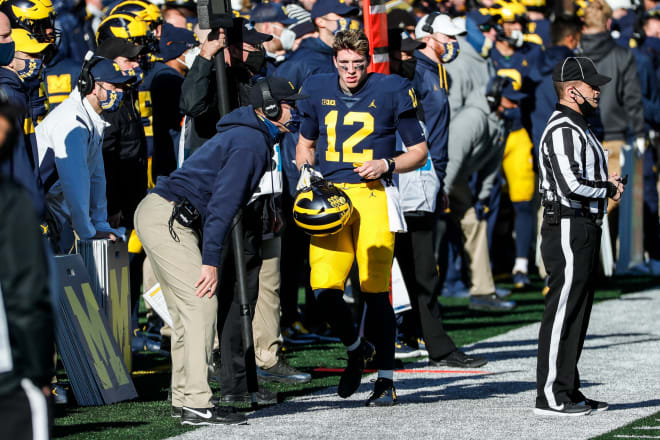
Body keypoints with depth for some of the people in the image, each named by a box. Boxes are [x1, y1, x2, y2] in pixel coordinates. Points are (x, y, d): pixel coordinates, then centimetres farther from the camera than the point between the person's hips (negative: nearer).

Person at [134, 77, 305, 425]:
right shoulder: (251, 142, -13)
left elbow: (225, 199, 25)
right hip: (167, 217, -11)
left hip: (157, 215, 11)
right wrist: (211, 260, -24)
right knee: (201, 302, -14)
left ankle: (183, 398, 16)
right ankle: (196, 405, -18)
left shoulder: (246, 136, 20)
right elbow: (222, 202, -21)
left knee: (188, 308, 13)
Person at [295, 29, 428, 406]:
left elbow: (419, 151, 8)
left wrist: (387, 165, -10)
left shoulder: (390, 92, 1)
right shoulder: (318, 91, 11)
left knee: (376, 293, -5)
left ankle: (386, 379, 4)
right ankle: (357, 350, 19)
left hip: (372, 198, -3)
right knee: (324, 289, -10)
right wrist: (305, 173, 8)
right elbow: (306, 142, 27)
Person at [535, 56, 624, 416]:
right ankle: (550, 397, -8)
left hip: (584, 228, 11)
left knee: (576, 312, 12)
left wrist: (606, 184, 6)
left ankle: (569, 391, 18)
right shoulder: (562, 130, -14)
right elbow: (570, 184, -23)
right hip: (568, 228, -11)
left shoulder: (578, 128, 20)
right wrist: (608, 189, -9)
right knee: (562, 312, -9)